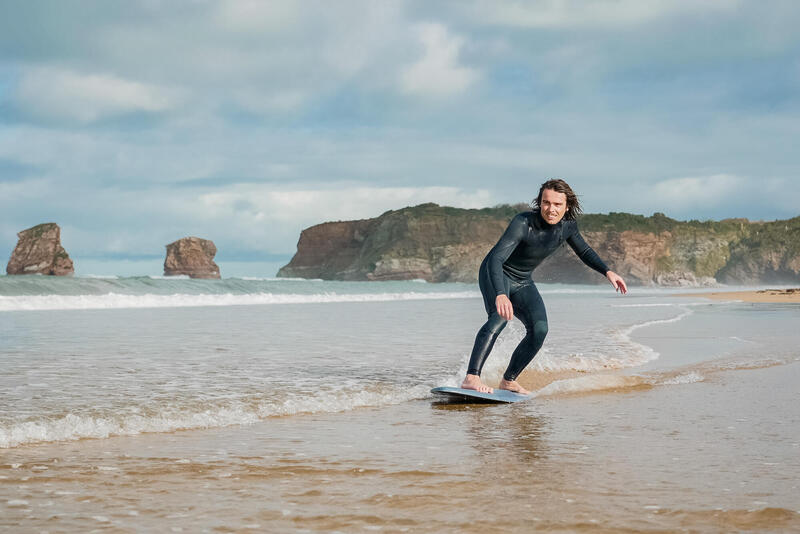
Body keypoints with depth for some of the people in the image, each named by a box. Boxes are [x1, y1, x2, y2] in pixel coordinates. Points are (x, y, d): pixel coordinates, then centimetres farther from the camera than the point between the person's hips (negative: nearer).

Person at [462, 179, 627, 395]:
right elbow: (495, 258, -41)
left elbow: (584, 251, 12)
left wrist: (607, 272, -1)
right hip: (495, 275, -6)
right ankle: (471, 377, -42)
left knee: (539, 330, -12)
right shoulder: (523, 223, -31)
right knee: (500, 317, -33)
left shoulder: (568, 225, -10)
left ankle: (509, 380, 3)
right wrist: (500, 295, -56)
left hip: (522, 282, 6)